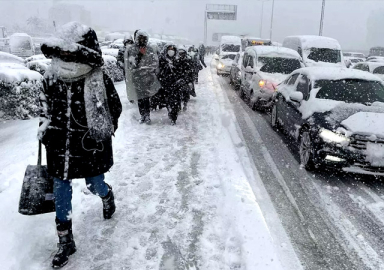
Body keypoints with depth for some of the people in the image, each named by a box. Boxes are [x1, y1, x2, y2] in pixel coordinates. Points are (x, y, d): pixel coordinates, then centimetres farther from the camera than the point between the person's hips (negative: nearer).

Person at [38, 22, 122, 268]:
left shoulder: (99, 81, -16)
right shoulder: (52, 77, -3)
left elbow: (115, 108, -4)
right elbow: (46, 105, 13)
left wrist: (102, 132, -9)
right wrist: (45, 127, 6)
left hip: (91, 148, -3)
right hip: (60, 148, 4)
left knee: (95, 186, 14)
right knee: (61, 193, 8)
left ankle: (107, 195, 56)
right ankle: (65, 242, 26)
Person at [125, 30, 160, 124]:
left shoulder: (150, 49, 7)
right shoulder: (130, 49, 4)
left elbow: (155, 62, 6)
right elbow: (131, 64, -5)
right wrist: (139, 54, -12)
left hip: (147, 77, 0)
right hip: (136, 78, 0)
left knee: (146, 97, -4)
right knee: (139, 98, 3)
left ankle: (147, 115, 4)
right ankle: (142, 115, 14)